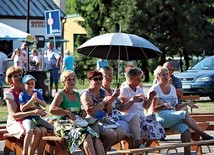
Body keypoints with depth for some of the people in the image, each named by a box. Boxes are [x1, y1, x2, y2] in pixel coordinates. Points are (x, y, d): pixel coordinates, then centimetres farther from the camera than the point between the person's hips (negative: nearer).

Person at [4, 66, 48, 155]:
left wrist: (39, 112, -7)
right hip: (14, 123, -5)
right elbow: (13, 115, -18)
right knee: (36, 131, -32)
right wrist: (32, 112, -29)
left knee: (43, 131, -27)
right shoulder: (9, 94, -5)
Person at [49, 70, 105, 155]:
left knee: (96, 138, -24)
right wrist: (68, 113, -24)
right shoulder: (60, 95, 0)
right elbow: (52, 109, -17)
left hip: (79, 124, 6)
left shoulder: (77, 95, 21)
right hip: (64, 125, -6)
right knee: (87, 136, -34)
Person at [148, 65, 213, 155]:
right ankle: (204, 135, -24)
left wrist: (186, 104, 8)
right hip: (161, 118, -5)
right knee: (185, 114, -30)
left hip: (173, 116, 5)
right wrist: (164, 105, -22)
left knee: (185, 129, -29)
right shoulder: (155, 89, 1)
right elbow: (153, 109, -4)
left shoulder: (172, 88, 19)